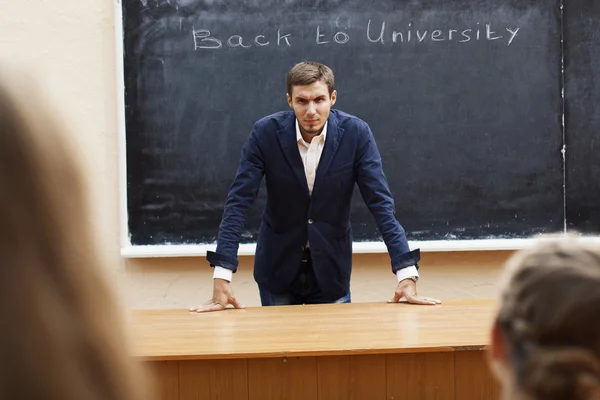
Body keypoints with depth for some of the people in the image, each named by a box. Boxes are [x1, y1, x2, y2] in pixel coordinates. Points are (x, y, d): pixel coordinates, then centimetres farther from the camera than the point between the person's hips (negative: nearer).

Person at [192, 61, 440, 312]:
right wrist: (221, 280, -25)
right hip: (277, 266, 0)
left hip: (332, 266, 0)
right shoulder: (265, 133, -16)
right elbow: (238, 202, -18)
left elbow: (380, 203, -16)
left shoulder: (356, 133, -16)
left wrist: (407, 275, -25)